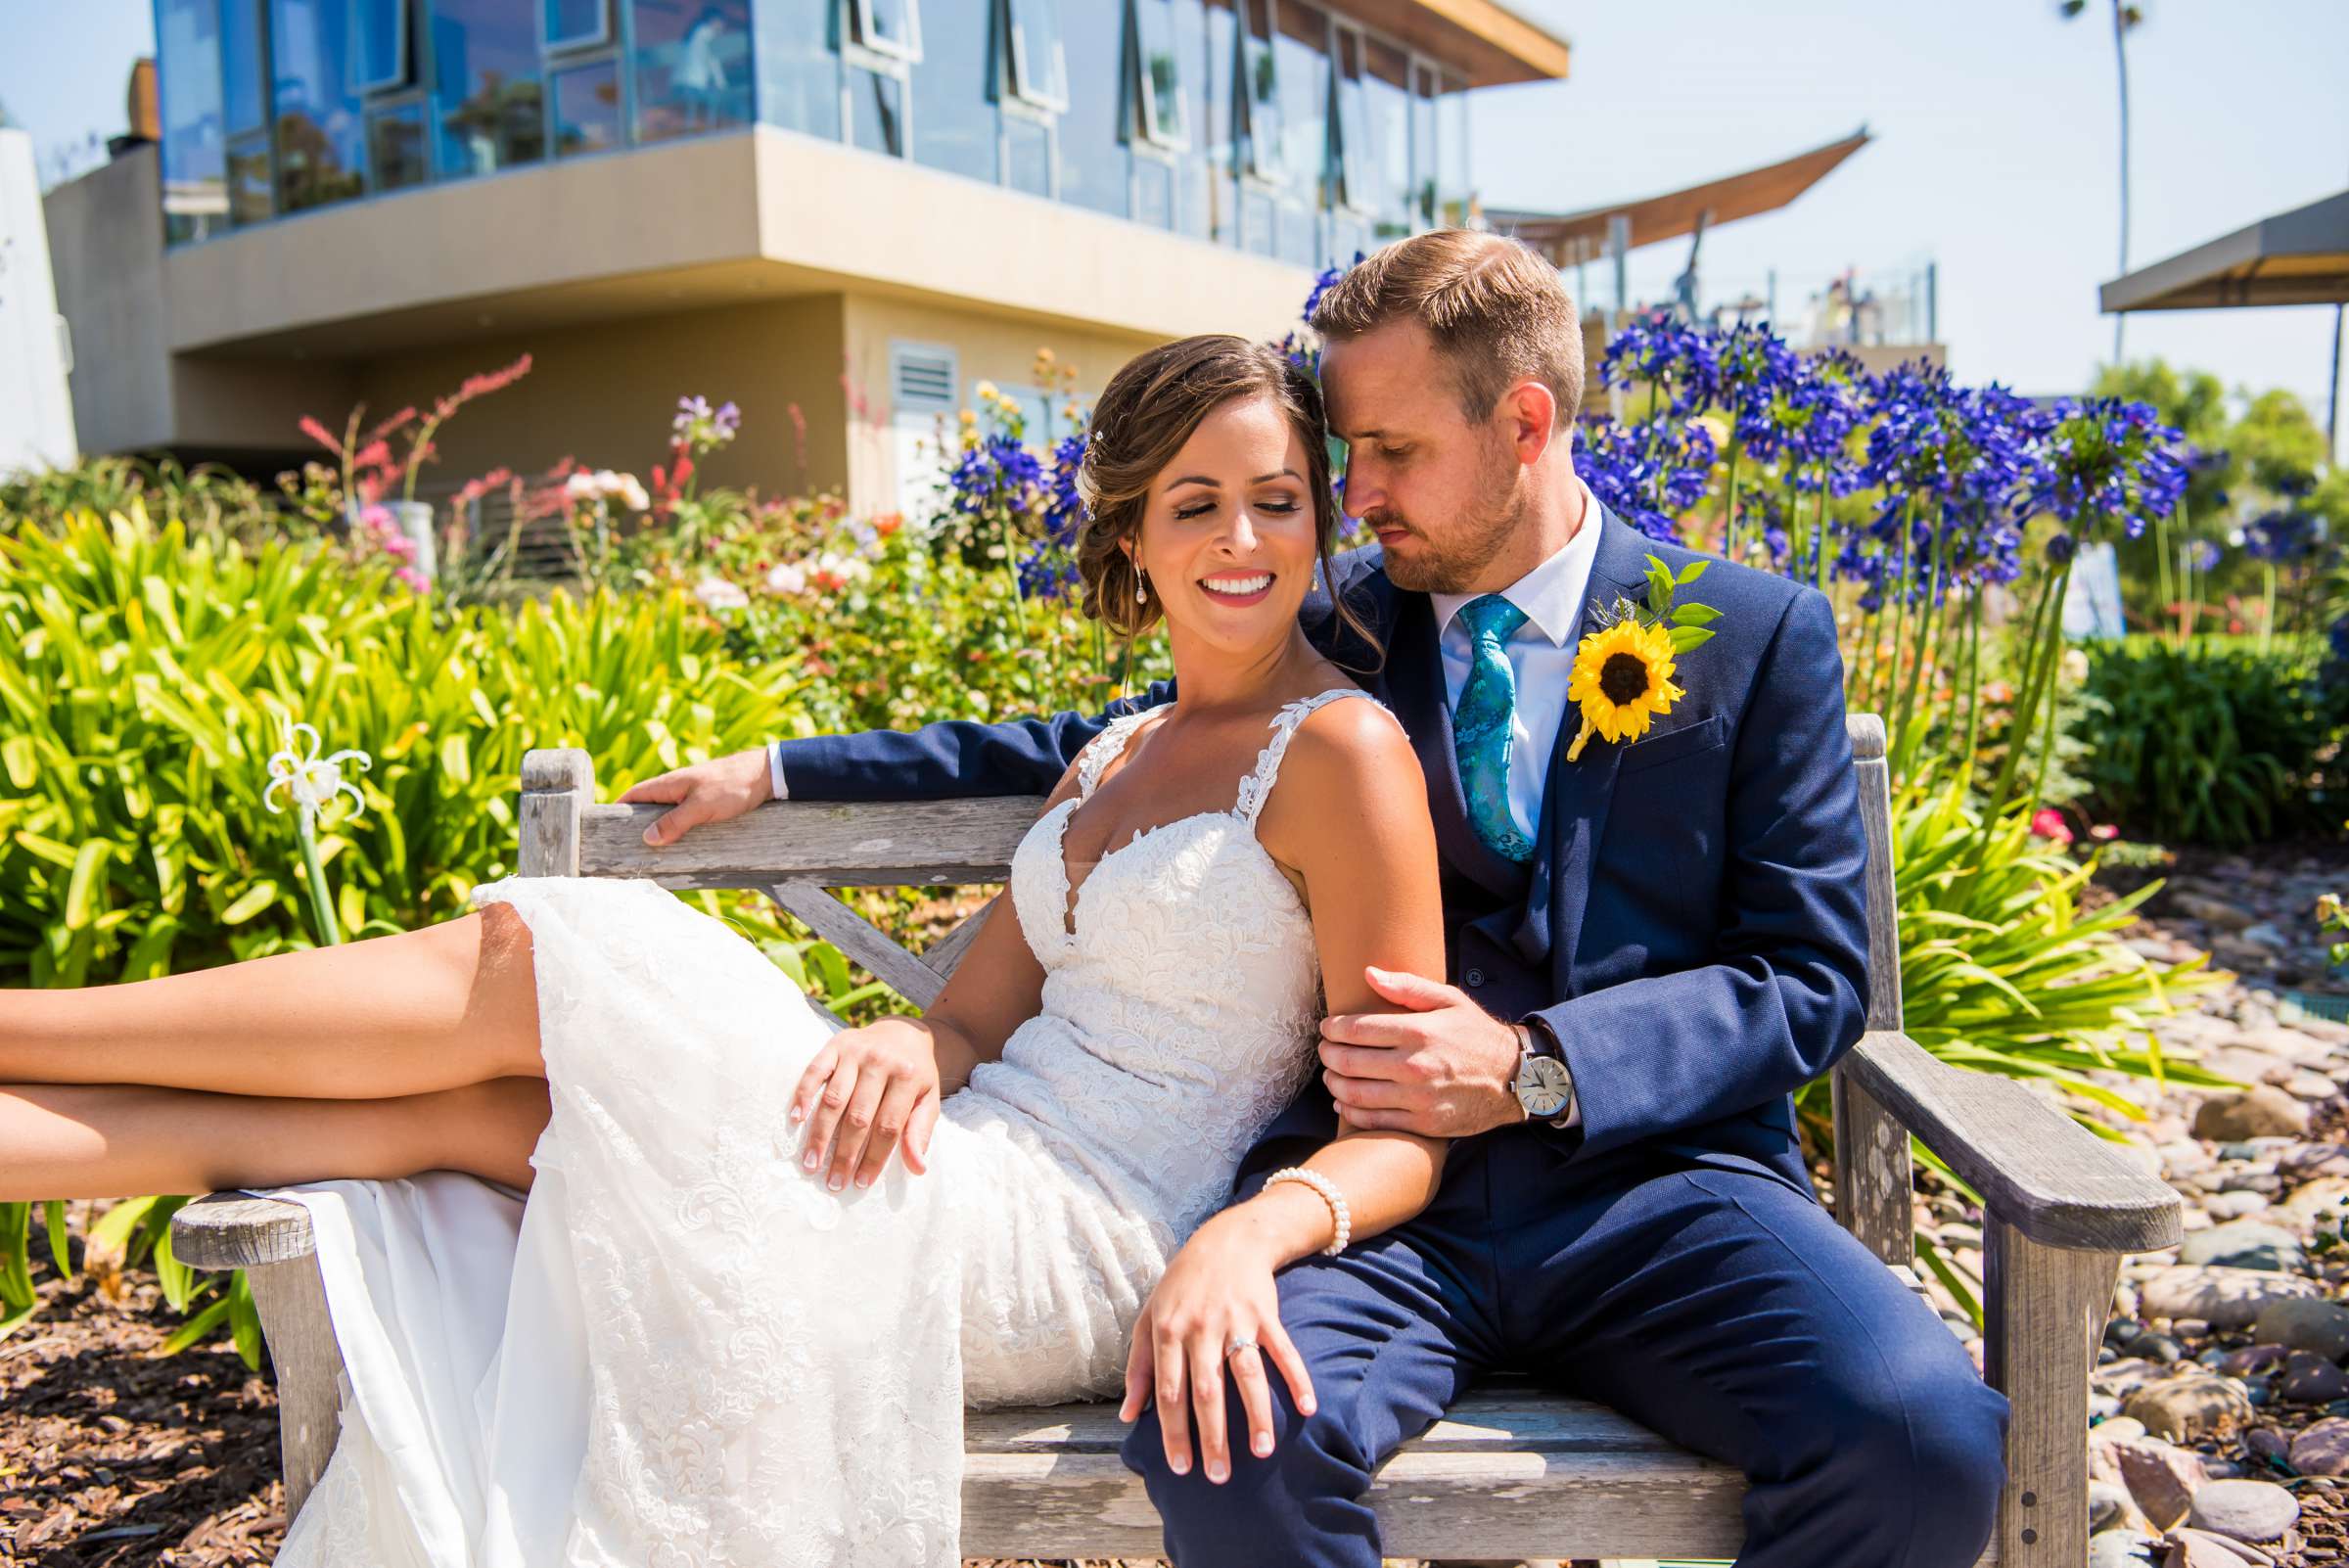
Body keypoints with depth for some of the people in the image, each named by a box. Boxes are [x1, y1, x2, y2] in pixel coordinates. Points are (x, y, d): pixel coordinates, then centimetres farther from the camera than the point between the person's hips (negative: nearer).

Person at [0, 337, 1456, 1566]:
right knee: (460, 1106, -9)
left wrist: (1250, 1235, -32)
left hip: (1063, 1254, -6)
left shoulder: (1343, 748, -7)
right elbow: (984, 1011, 11)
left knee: (522, 958, -12)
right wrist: (909, 1043, -13)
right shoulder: (1114, 755, 17)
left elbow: (1404, 1134, -11)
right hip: (975, 1166, 7)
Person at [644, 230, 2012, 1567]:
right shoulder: (1330, 625, 13)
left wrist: (1537, 1068, -13)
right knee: (1216, 1435, -31)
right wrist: (789, 773, 21)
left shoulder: (1760, 635, 7)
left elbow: (1815, 973, 3)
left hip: (1660, 1175, 0)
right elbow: (1109, 747, 24)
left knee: (1927, 1439, -28)